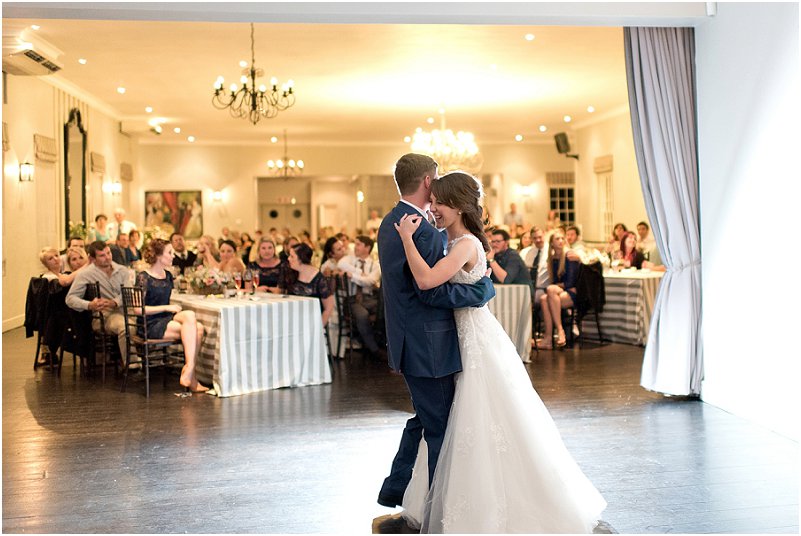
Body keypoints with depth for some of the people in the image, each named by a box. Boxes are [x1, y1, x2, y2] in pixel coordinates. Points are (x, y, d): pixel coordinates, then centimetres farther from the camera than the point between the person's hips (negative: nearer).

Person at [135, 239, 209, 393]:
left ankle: (188, 371, -25)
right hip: (149, 325, -7)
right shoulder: (144, 277, -7)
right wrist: (167, 308, -16)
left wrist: (173, 308, 4)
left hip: (166, 319, 7)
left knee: (198, 328, -24)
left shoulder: (167, 275, 15)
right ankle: (189, 374, -25)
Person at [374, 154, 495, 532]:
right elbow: (432, 292, -23)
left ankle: (394, 492, 31)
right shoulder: (422, 230, -21)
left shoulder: (390, 223, 11)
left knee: (424, 419, 22)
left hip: (408, 341, 10)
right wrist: (485, 288, -14)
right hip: (428, 345, -10)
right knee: (438, 428, 2)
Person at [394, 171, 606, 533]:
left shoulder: (466, 244, -19)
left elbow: (426, 280, -32)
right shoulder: (454, 242, 10)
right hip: (465, 340, 10)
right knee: (471, 428, 17)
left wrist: (407, 237, -24)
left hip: (480, 342, -10)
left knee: (490, 428, -2)